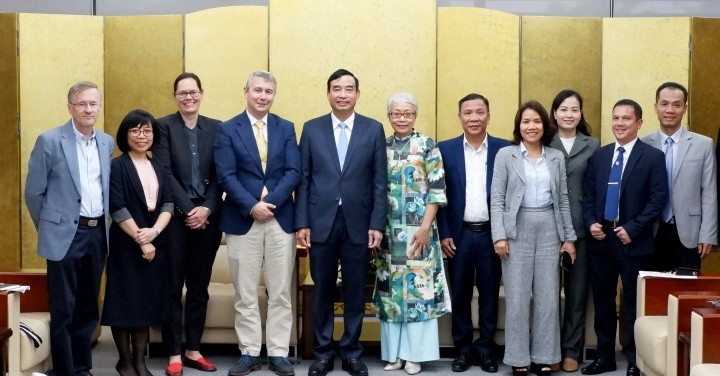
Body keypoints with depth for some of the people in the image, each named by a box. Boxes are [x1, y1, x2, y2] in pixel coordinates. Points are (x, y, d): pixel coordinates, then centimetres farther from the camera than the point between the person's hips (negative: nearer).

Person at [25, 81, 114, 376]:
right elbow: (33, 192, -3)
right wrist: (49, 228, 4)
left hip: (98, 233, 5)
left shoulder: (107, 142, 8)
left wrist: (103, 225, 15)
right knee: (63, 310, 1)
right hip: (66, 235, -5)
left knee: (88, 307, 13)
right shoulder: (50, 141, -7)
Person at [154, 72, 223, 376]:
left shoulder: (216, 128, 9)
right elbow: (165, 173, -7)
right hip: (176, 216, -3)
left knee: (199, 287, 8)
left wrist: (207, 208, -9)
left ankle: (193, 350, 18)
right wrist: (188, 209, -13)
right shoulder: (164, 126, 1)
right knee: (172, 287, 1)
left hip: (208, 217, 3)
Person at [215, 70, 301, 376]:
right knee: (245, 294, 5)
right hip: (242, 220, -1)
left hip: (281, 219, 2)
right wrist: (252, 206, -17)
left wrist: (270, 202, -14)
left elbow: (293, 172, -1)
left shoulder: (286, 128, 8)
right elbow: (226, 176, -6)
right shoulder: (228, 129, 2)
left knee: (280, 293, 6)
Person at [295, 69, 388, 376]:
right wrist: (301, 223, -3)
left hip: (358, 224, 0)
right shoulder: (312, 129, 5)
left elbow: (380, 182, 2)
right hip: (321, 223, 0)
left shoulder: (374, 129, 4)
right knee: (322, 292, 8)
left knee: (355, 293, 7)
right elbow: (303, 179, 3)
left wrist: (377, 224, -5)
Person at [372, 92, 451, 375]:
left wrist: (425, 228, -13)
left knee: (419, 287, -2)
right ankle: (394, 352, 15)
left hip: (419, 230, -3)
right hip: (389, 231, 4)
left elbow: (437, 190, -6)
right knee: (391, 288, 6)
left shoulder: (427, 146, -1)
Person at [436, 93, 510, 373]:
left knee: (489, 294, 8)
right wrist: (443, 234, -4)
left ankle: (486, 348, 20)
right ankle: (463, 348, 19)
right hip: (459, 234, 0)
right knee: (460, 294, 7)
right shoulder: (445, 149, 1)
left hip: (492, 233, 0)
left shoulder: (504, 149, 0)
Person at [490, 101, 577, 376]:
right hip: (517, 231, -3)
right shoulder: (505, 155, 1)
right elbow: (497, 199, -3)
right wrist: (499, 235, -12)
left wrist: (569, 237, 7)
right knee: (517, 299, 0)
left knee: (548, 298, 5)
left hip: (549, 231, 3)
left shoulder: (557, 158, 10)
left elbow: (563, 200, 11)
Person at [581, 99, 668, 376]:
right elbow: (587, 195, 11)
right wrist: (590, 223, -5)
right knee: (602, 300, 11)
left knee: (634, 302, 5)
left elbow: (658, 199, -8)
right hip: (600, 239, 4)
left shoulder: (653, 157, -2)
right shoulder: (598, 156, 11)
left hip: (633, 241, -4)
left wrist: (633, 229, -15)